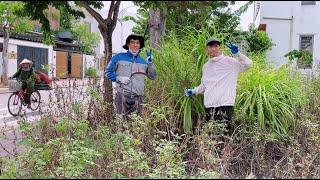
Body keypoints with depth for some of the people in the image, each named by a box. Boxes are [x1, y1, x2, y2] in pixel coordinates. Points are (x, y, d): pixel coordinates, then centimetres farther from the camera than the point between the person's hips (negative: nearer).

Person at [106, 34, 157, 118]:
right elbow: (108, 71, 6)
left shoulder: (143, 61, 16)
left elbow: (152, 76, 14)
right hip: (122, 96, -3)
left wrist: (150, 62, 2)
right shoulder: (119, 57, 4)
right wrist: (118, 78, -9)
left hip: (137, 97, 3)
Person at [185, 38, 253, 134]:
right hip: (209, 105, 5)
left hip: (226, 104, -4)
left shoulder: (229, 61, 2)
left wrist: (237, 54, -15)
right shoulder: (206, 66, 18)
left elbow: (248, 64, -4)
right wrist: (194, 91, 18)